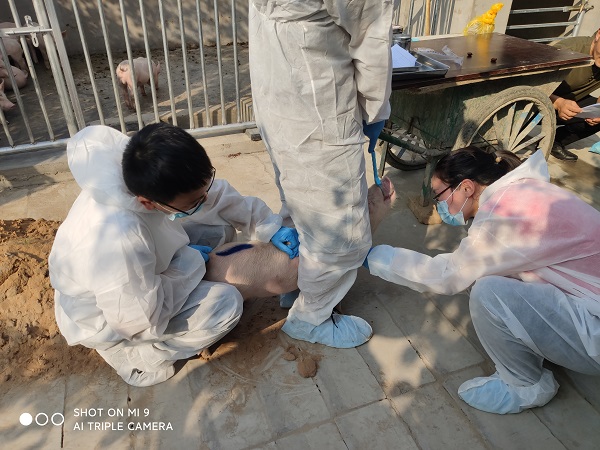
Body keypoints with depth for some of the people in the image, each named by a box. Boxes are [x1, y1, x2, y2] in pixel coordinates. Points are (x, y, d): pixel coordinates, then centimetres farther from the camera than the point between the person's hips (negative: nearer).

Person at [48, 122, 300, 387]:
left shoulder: (151, 177, -24)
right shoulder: (117, 241, -44)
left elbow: (218, 194, -6)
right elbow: (139, 320, -29)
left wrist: (269, 227, -11)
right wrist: (191, 261, -21)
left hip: (139, 269, 7)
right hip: (109, 318, -6)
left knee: (219, 228, -2)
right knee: (226, 304, -19)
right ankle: (136, 356, -2)